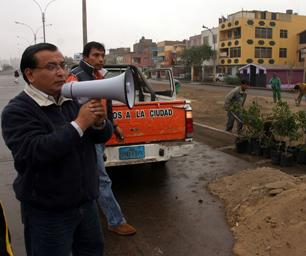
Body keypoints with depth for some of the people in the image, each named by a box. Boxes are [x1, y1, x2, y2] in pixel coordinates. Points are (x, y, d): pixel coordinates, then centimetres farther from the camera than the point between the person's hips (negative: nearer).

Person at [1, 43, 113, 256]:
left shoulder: (74, 99, 3)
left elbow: (103, 135, 3)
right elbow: (34, 153, -28)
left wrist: (100, 122, -19)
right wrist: (79, 124, -28)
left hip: (87, 202, 6)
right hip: (48, 213, -5)